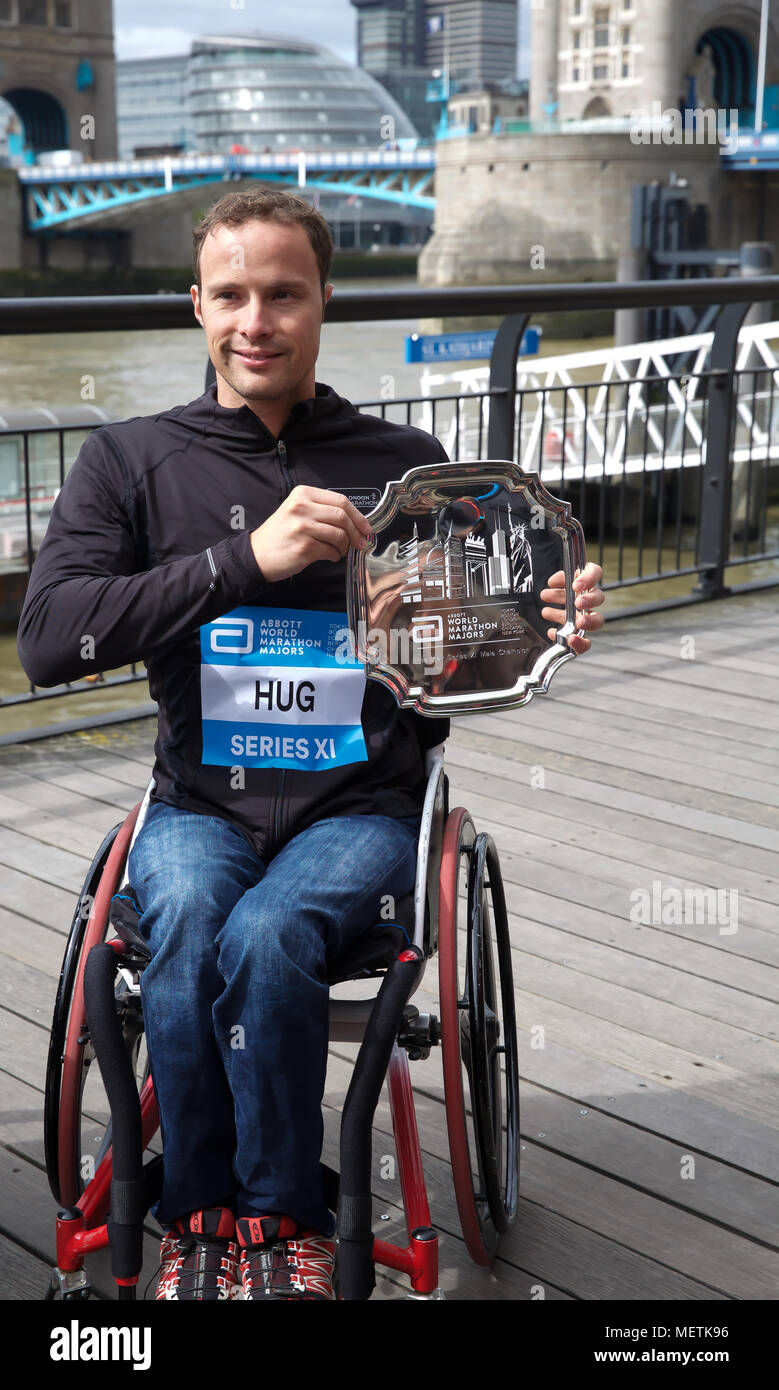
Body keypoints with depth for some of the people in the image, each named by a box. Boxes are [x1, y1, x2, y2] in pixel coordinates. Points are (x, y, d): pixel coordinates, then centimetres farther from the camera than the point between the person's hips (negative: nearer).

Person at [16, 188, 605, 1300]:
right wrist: (246, 557, -18)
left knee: (265, 936, -31)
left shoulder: (405, 465, 7)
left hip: (359, 804, 0)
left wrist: (548, 629, -10)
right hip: (200, 802, 1)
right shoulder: (132, 460, 6)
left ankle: (278, 1218, -6)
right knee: (187, 927, -32)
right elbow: (47, 640, -10)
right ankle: (202, 1216, -7)